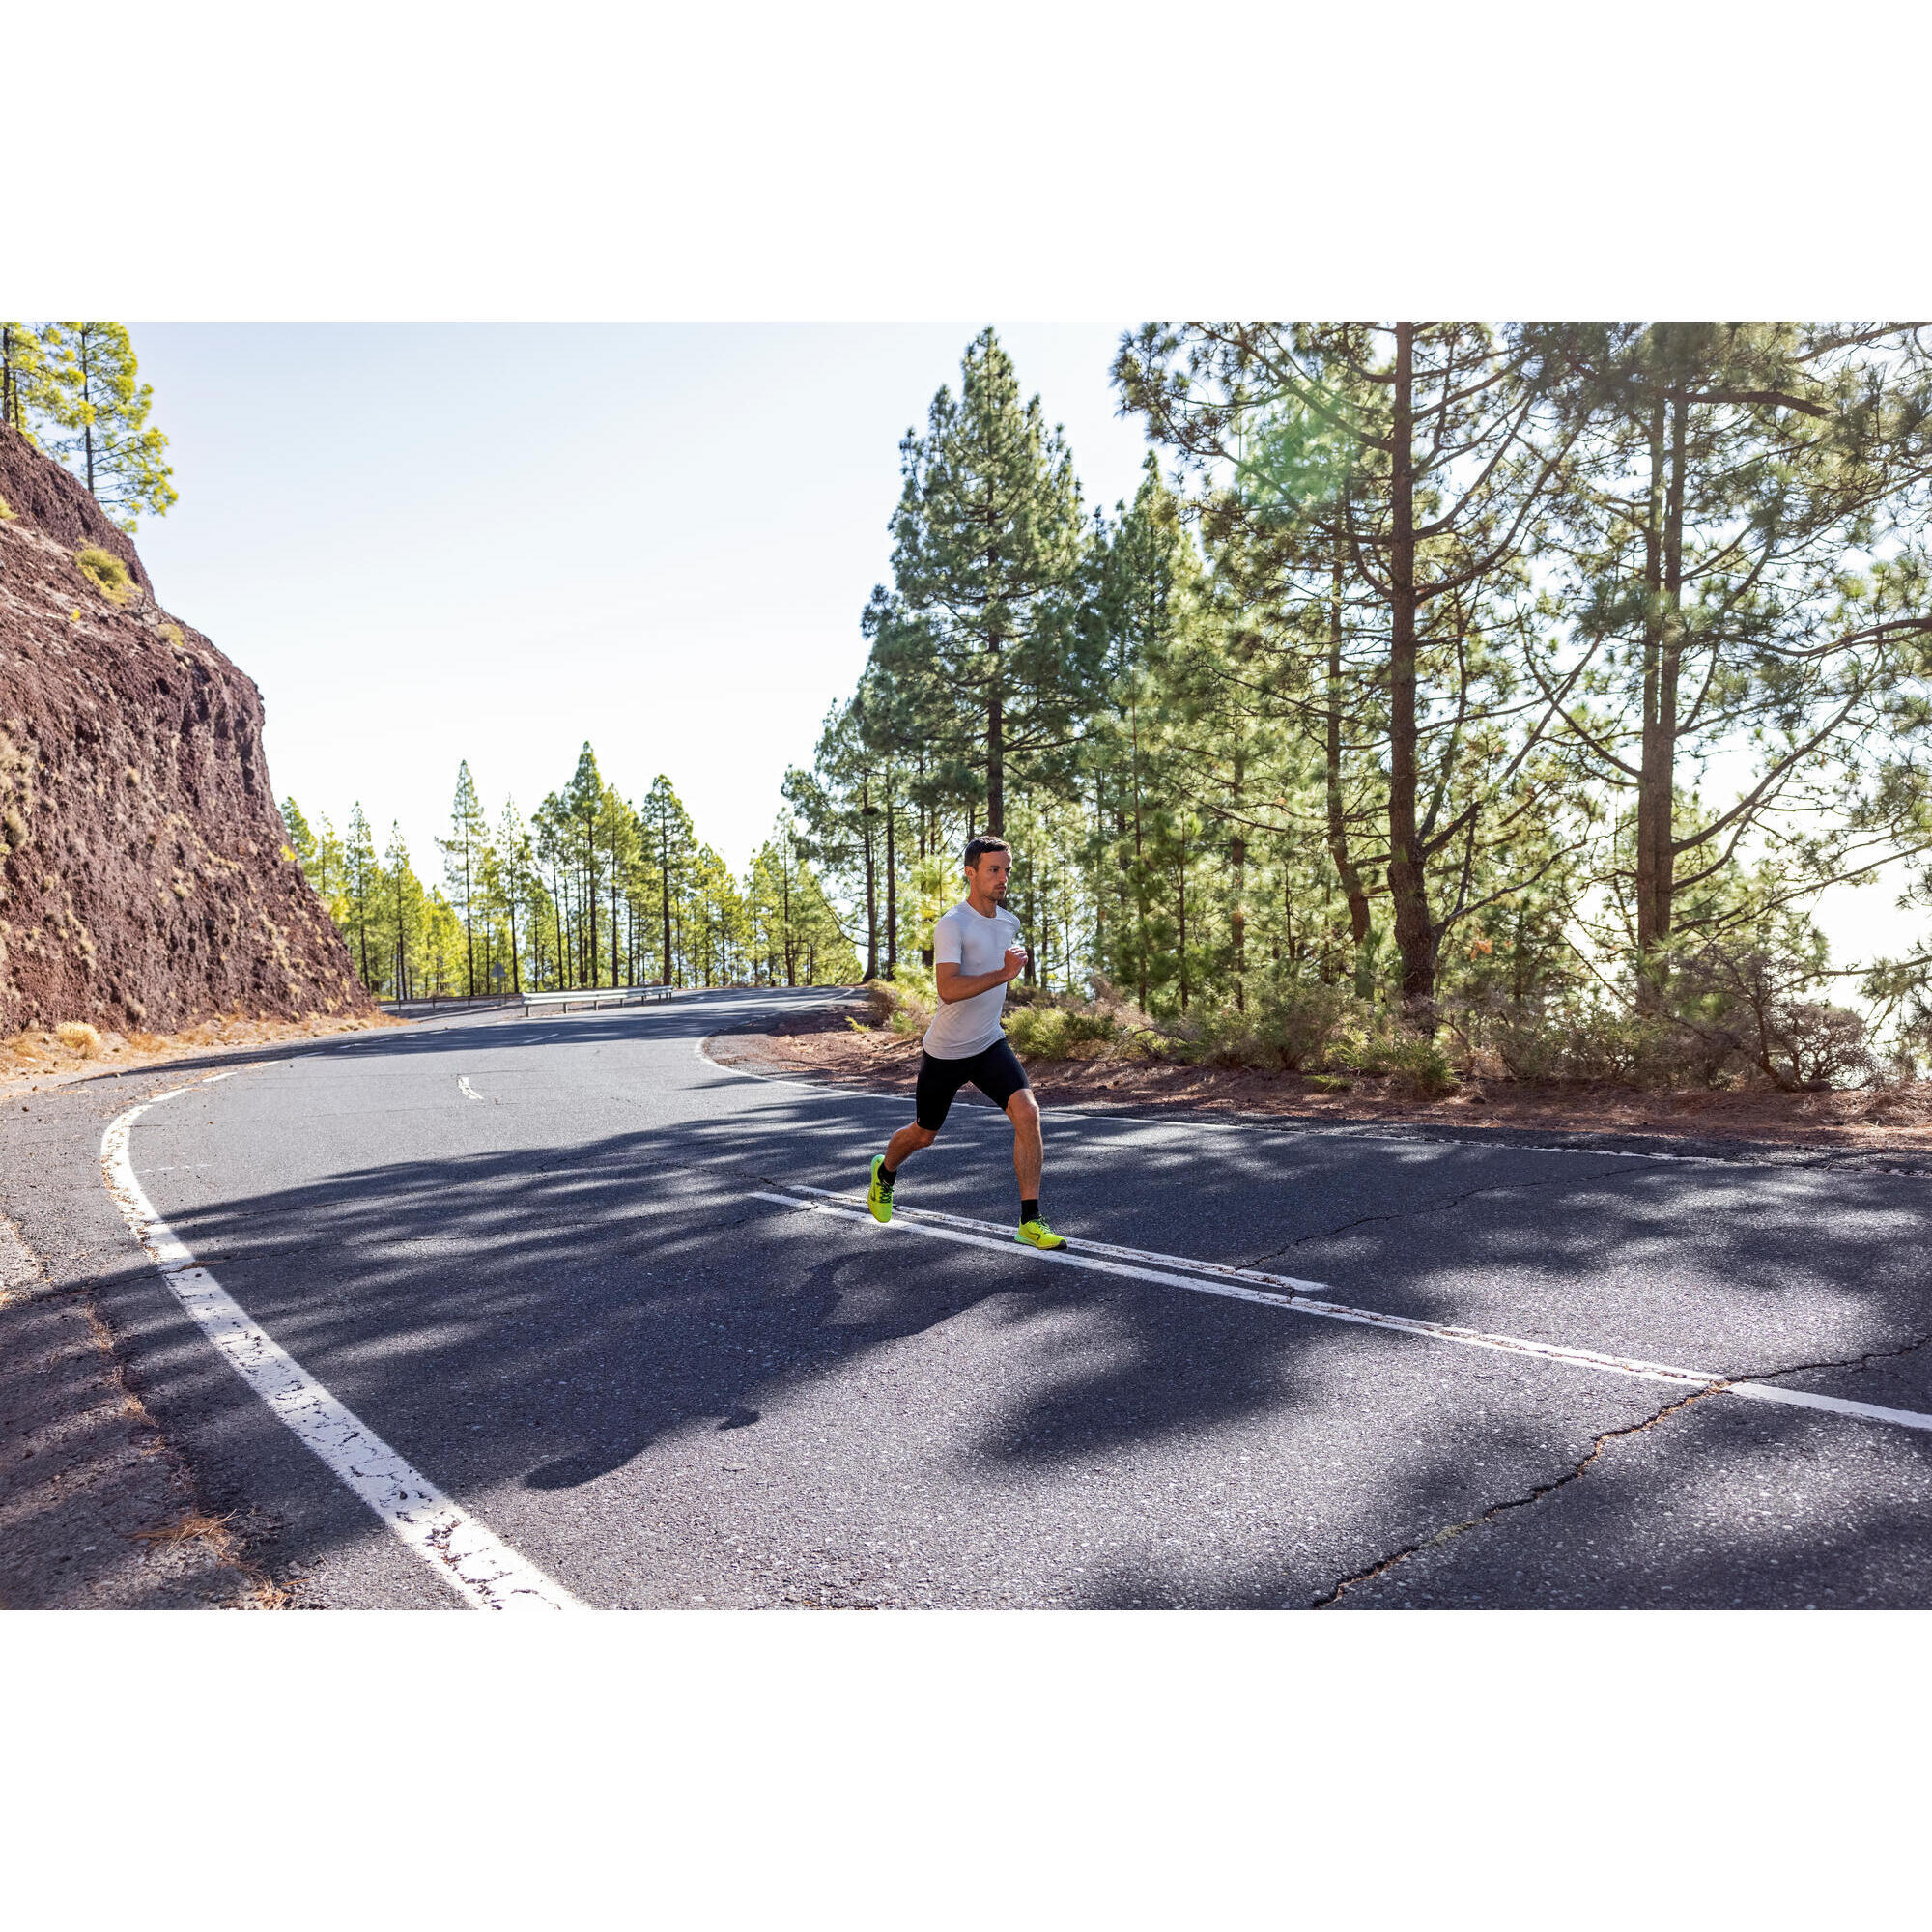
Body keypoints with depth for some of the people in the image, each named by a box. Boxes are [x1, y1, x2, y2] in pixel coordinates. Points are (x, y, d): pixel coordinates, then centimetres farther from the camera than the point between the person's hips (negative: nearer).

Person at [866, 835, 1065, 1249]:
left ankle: (1030, 1222, -12)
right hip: (945, 1052, -5)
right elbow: (948, 989, -35)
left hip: (990, 1045, 5)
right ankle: (884, 1172, 49)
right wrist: (1003, 973, -37)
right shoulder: (951, 926, -21)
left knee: (1027, 1111, -18)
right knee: (924, 1134, 14)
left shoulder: (1009, 922, 3)